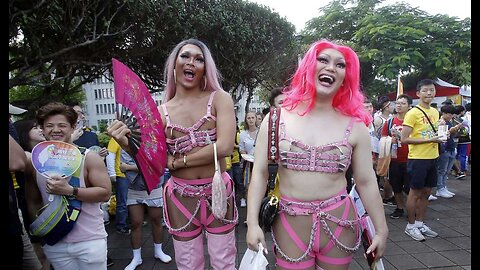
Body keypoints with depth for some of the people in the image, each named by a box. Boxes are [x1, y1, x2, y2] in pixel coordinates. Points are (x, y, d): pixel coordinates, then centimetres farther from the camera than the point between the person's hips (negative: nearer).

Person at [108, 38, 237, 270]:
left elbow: (224, 147, -19)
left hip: (218, 193, -1)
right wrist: (126, 143, -18)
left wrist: (177, 161, -12)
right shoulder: (162, 112, 0)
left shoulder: (219, 98, -6)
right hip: (181, 198, 2)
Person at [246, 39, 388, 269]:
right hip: (290, 226, -1)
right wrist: (253, 223, -10)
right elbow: (260, 173, -5)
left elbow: (366, 182, 3)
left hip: (339, 226, 2)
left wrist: (381, 230, 5)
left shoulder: (354, 125, -2)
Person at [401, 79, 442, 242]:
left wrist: (440, 136, 2)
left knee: (426, 192, 15)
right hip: (417, 159, -7)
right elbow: (404, 139, -18)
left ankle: (420, 223, 29)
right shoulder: (413, 113, -13)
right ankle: (410, 226, 18)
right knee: (415, 193, 3)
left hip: (432, 158, 8)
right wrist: (428, 140, -21)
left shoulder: (435, 112, 11)